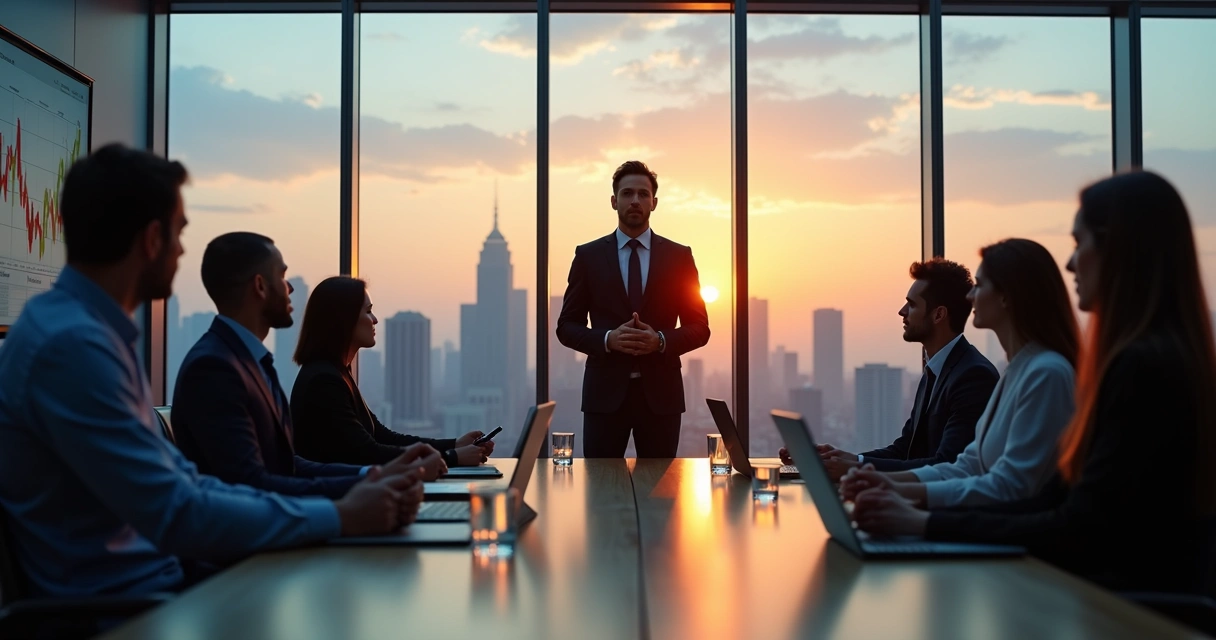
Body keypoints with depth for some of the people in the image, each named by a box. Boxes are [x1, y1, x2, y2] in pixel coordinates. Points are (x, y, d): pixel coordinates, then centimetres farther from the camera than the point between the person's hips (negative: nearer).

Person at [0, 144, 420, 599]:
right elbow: (178, 516, -23)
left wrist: (340, 499, 0)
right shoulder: (72, 343, -20)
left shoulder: (96, 330, 11)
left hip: (155, 580, 9)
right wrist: (340, 517, -14)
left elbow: (182, 482, 11)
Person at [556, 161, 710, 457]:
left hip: (660, 392, 1)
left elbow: (699, 328, 5)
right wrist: (608, 339, -15)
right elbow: (567, 327, 4)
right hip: (605, 391, 0)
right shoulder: (588, 255, 4)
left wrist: (661, 340, -15)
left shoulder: (679, 256, 5)